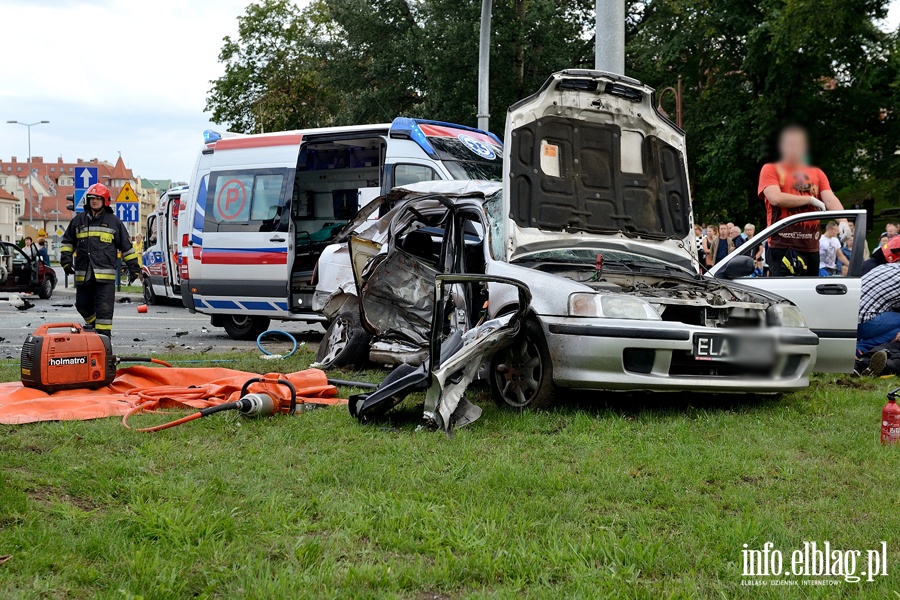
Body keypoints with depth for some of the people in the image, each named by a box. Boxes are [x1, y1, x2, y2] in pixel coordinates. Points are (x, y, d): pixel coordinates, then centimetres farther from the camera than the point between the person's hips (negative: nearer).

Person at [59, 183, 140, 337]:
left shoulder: (114, 221, 6)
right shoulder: (79, 220, 13)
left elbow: (126, 246, 9)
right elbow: (67, 242, 20)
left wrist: (133, 268, 7)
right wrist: (66, 260, 7)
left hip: (105, 274, -3)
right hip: (83, 274, 4)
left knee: (104, 308, -7)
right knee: (82, 305, 13)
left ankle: (103, 334, -4)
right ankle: (92, 324, 38)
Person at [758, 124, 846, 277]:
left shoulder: (817, 173, 17)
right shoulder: (770, 170, 6)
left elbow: (830, 199, 3)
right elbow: (776, 198, -11)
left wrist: (843, 221, -17)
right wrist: (811, 199, -2)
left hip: (811, 247, 5)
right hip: (782, 246, -5)